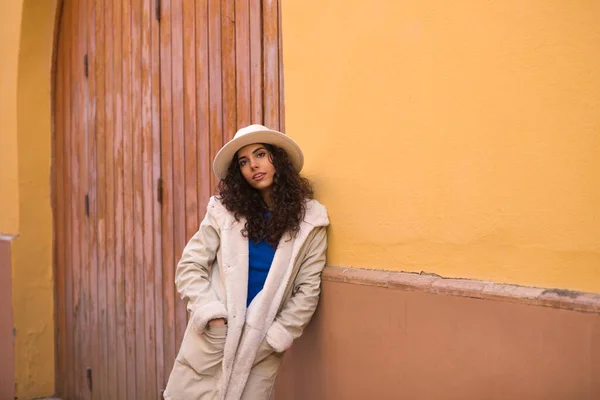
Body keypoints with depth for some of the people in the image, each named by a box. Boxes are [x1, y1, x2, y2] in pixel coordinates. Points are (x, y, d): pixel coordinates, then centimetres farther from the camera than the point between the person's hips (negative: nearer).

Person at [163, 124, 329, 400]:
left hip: (262, 346, -1)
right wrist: (213, 315, -11)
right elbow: (189, 267, -1)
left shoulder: (309, 219, -4)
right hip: (211, 337, 1)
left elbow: (308, 289, -2)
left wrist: (274, 338, -5)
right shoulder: (225, 210, -2)